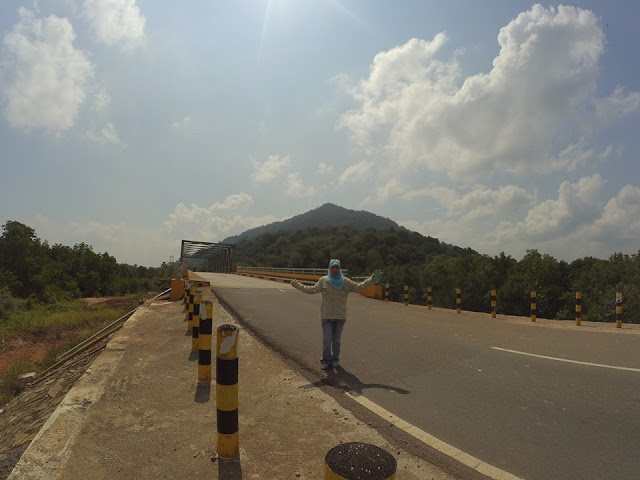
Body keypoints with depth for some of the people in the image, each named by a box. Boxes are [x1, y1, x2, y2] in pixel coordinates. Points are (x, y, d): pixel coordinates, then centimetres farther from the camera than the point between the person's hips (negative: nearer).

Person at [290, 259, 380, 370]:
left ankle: (335, 359, 31)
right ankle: (326, 360, 17)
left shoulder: (346, 282, -2)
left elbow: (359, 287, -3)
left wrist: (371, 280, -12)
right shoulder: (323, 281, -2)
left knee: (337, 340, 13)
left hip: (340, 316, 1)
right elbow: (312, 290, 4)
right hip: (326, 316, -1)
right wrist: (297, 285, 2)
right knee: (327, 339, -3)